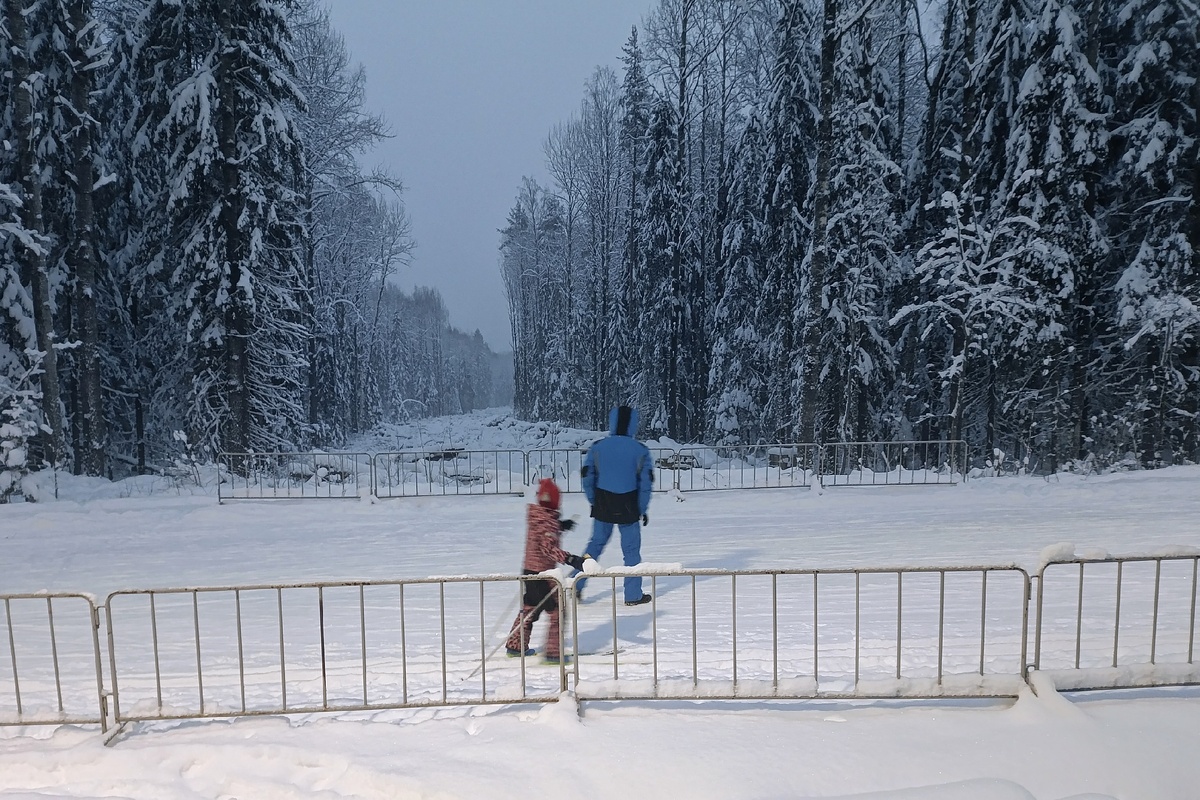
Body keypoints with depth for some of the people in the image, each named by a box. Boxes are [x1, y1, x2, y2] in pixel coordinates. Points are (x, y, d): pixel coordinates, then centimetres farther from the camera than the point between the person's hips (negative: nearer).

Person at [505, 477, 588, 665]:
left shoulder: (535, 513, 4)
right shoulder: (548, 521, -21)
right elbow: (549, 548, -31)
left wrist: (560, 525, 16)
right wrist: (571, 559, -38)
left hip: (529, 570, 9)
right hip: (542, 573, -9)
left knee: (529, 609, 23)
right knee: (557, 612, -1)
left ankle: (515, 646, 35)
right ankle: (553, 653, 3)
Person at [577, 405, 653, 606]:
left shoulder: (597, 447, -3)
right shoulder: (640, 450, -6)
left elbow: (586, 476, 0)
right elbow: (646, 482, -5)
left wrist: (594, 502, 13)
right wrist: (643, 509, 5)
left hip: (602, 506, 2)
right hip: (628, 507, -2)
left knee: (596, 543, 17)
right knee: (631, 549, 9)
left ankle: (576, 584, 17)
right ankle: (633, 595, 15)